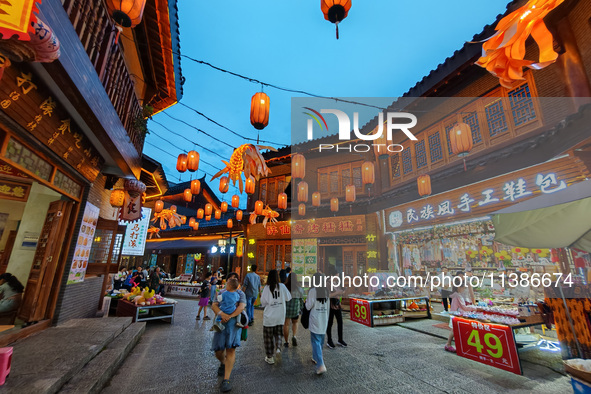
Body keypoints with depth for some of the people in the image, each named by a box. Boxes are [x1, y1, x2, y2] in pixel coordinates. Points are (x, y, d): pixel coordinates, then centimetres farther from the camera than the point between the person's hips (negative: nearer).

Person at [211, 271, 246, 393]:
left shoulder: (240, 293, 6)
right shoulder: (221, 292, 11)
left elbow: (241, 307, -10)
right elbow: (214, 305, -2)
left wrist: (230, 316, -22)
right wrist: (221, 313, -22)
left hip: (234, 322, -2)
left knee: (231, 349, -12)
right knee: (218, 351, 6)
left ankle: (226, 380, -4)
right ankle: (223, 363, 41)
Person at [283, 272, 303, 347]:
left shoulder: (284, 287, -8)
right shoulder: (299, 288, -5)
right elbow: (301, 299, 2)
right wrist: (301, 309, 14)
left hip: (286, 307, -1)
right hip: (295, 307, 1)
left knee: (286, 324, 11)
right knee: (295, 323, 23)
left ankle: (287, 342, 18)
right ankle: (294, 336, 4)